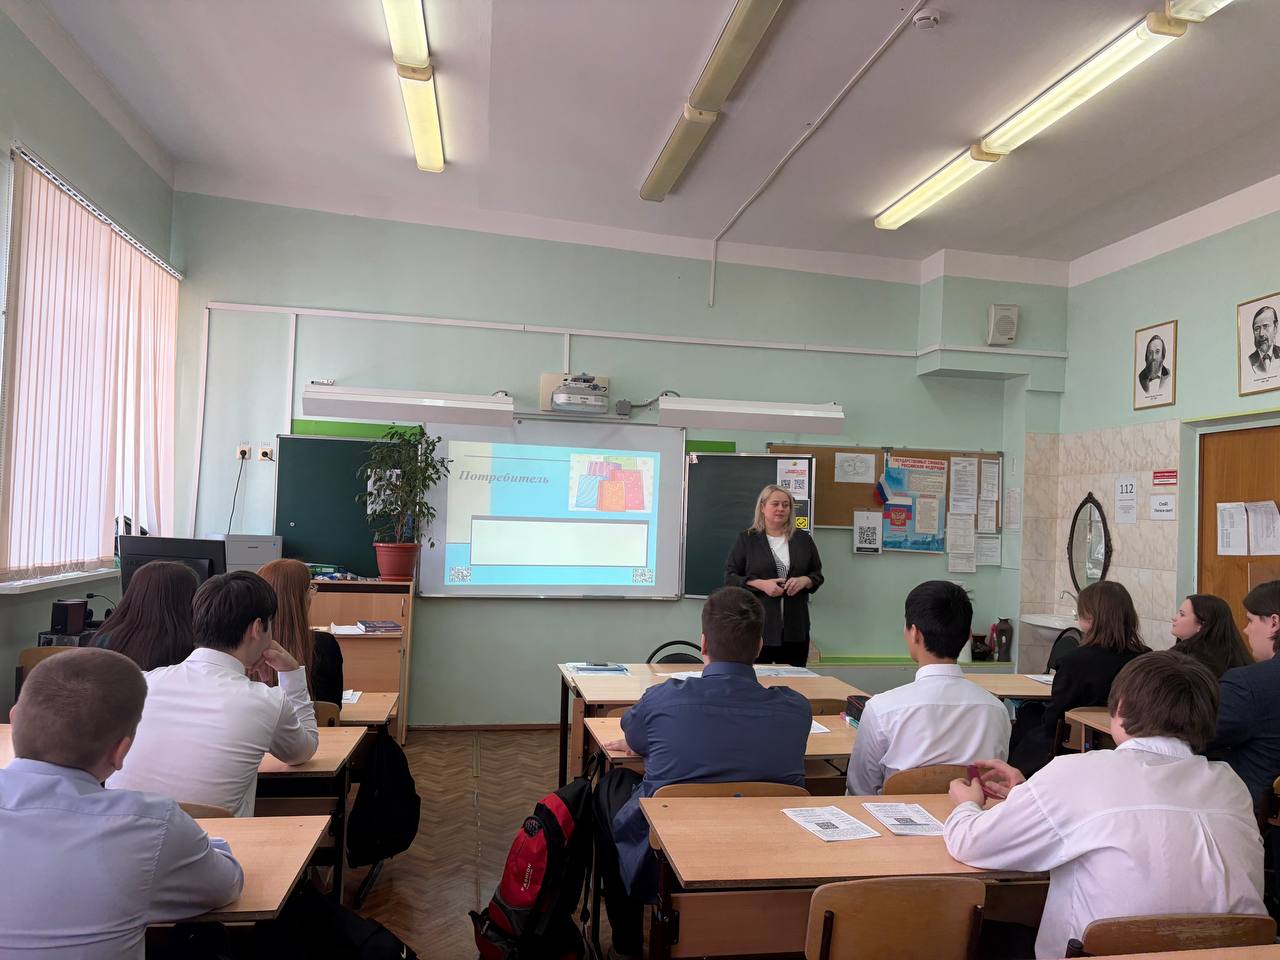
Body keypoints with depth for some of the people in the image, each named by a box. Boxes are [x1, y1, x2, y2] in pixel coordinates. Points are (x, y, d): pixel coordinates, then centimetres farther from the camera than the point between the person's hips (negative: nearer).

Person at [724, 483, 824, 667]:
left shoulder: (803, 539, 11)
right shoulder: (746, 539, 3)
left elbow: (817, 574, 16)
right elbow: (730, 576, 1)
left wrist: (804, 581, -6)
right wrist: (761, 584, -14)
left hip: (795, 628, 3)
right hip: (757, 627, -3)